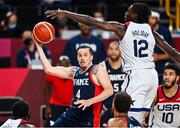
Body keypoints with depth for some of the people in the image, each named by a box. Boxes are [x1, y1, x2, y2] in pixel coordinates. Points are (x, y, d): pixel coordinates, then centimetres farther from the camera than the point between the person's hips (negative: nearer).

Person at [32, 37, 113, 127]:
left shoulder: (97, 71, -7)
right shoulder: (74, 71, 13)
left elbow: (109, 90, -18)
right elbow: (49, 69, 12)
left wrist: (90, 101, -29)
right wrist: (38, 46, 9)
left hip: (89, 117, -7)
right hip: (71, 114, 7)